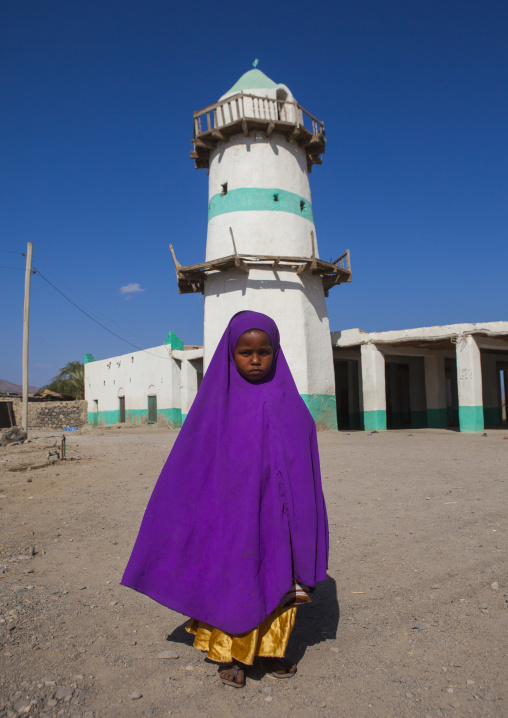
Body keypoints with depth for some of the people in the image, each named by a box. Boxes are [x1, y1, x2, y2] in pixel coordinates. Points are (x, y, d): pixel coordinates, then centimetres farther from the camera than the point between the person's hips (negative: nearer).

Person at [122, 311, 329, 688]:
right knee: (233, 582, 8)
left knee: (277, 582, 13)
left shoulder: (287, 402, -2)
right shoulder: (219, 401, -4)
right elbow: (195, 461, -2)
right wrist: (202, 516, -4)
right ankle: (236, 656, 28)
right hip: (231, 513, -1)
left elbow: (302, 462, 2)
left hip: (274, 513, 1)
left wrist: (299, 517, 0)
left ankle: (276, 648, 34)